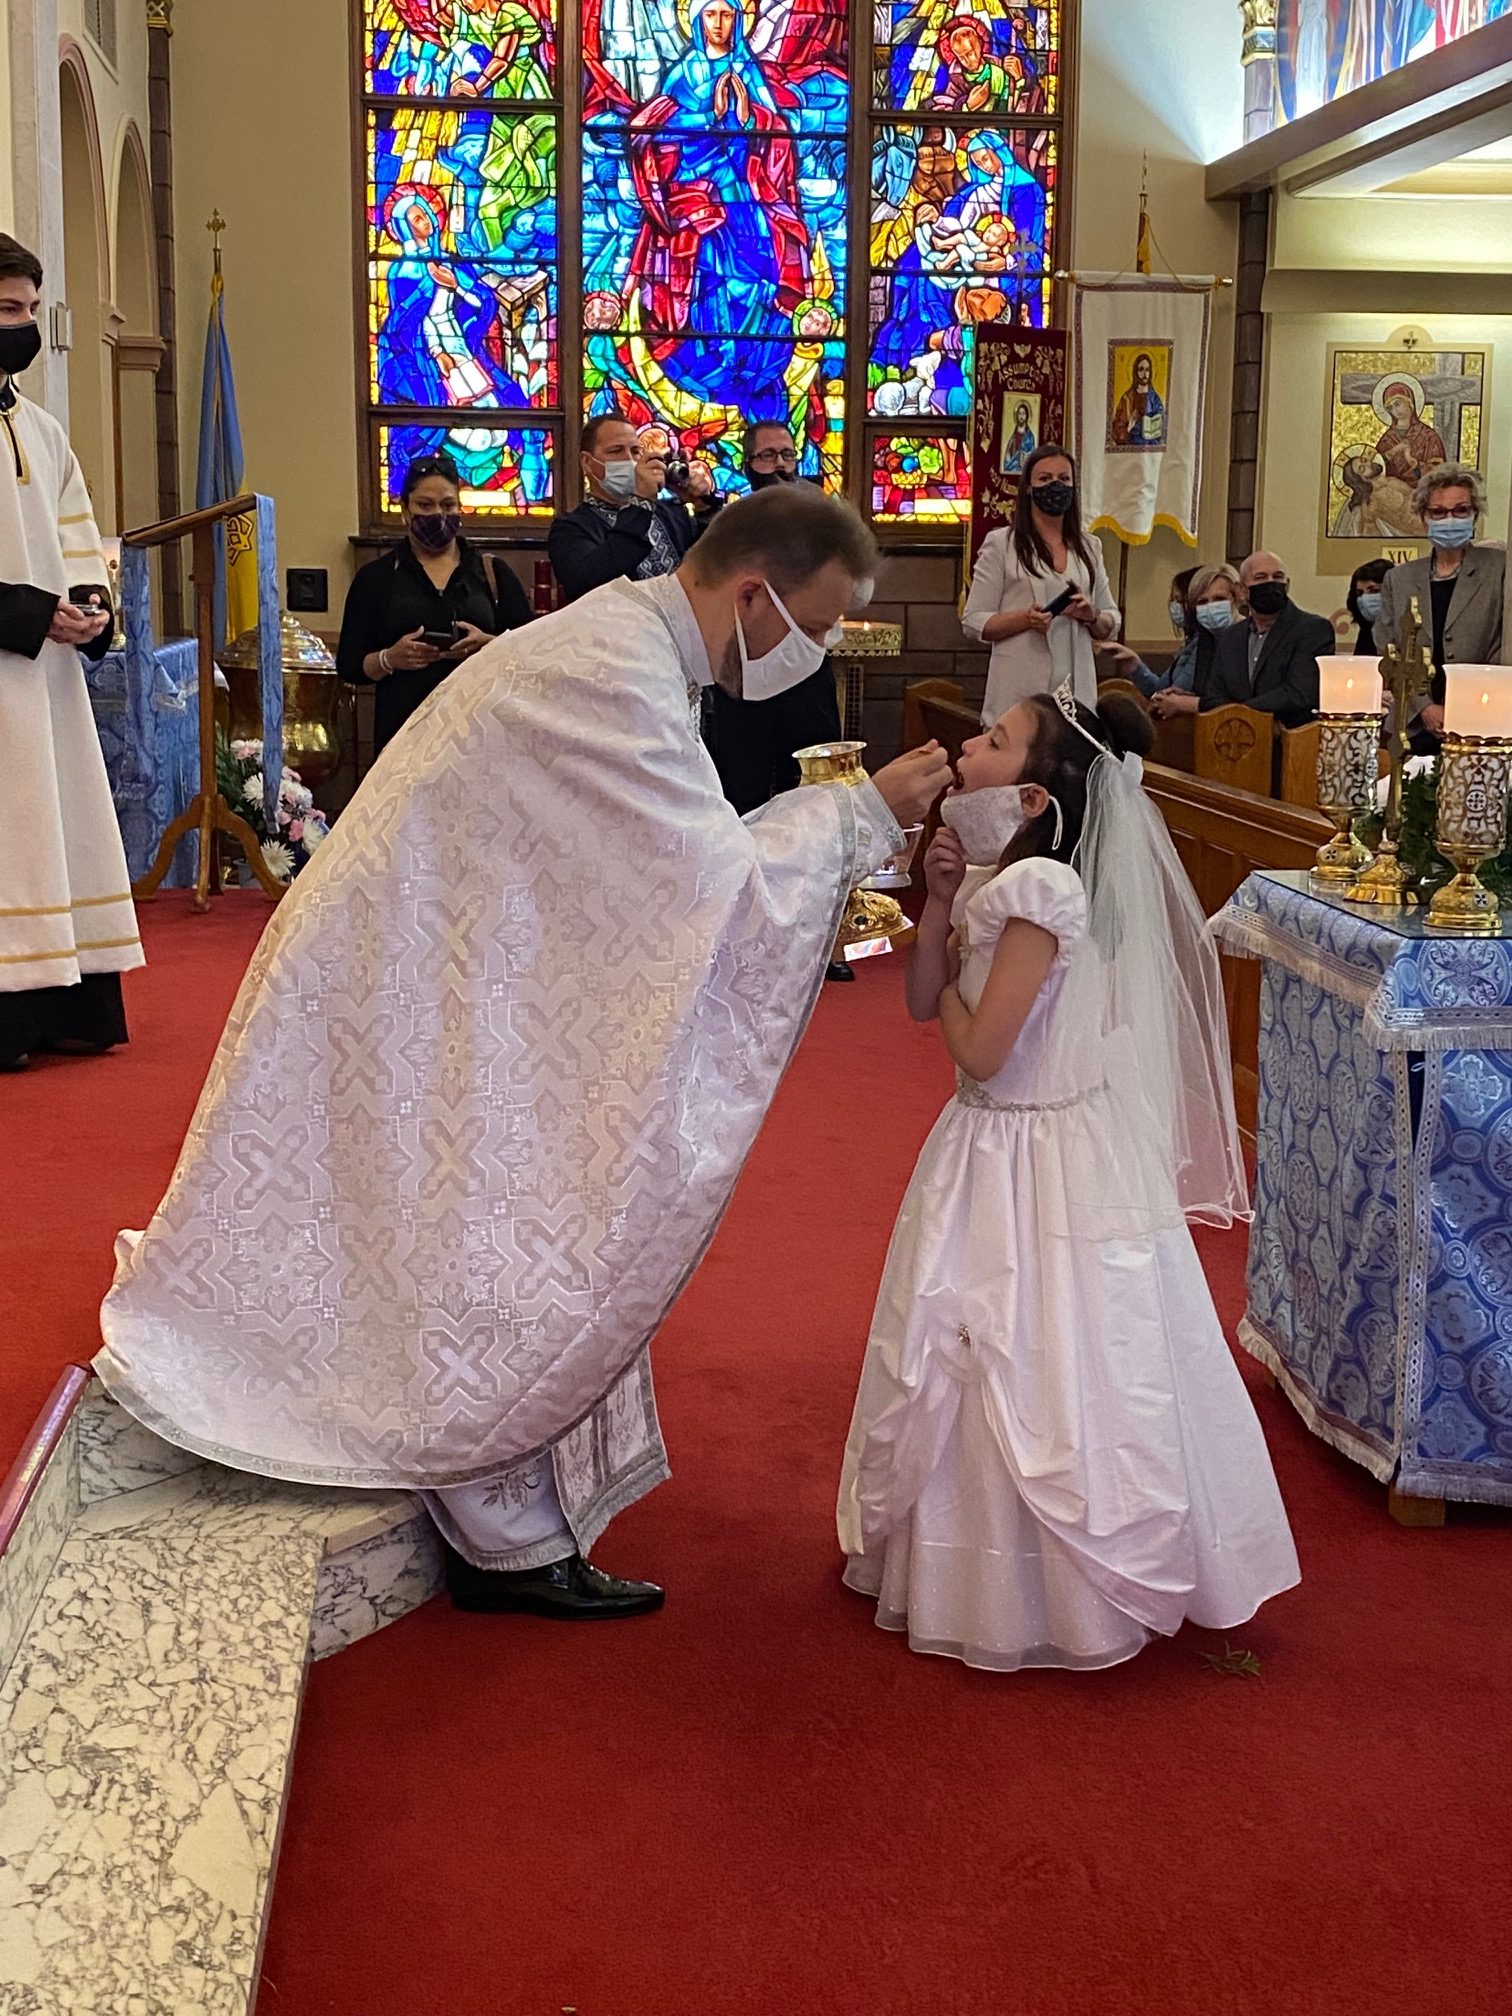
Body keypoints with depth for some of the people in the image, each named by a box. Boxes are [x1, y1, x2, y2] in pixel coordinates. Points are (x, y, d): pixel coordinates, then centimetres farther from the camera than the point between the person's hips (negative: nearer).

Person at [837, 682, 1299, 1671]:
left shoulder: (1040, 890, -23)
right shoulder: (995, 877, 4)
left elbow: (979, 1050, -24)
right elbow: (923, 1003, 9)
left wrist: (954, 968, -6)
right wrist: (940, 901, -3)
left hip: (1044, 1164, -9)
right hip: (994, 1147, 9)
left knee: (1046, 1375, 2)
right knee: (975, 1360, 20)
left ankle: (1089, 1590, 19)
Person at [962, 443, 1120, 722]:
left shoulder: (1089, 548, 16)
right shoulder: (1001, 544, 4)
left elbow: (1111, 625, 20)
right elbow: (973, 622, 0)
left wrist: (1092, 616, -3)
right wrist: (1026, 619, -16)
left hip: (1075, 689, 3)